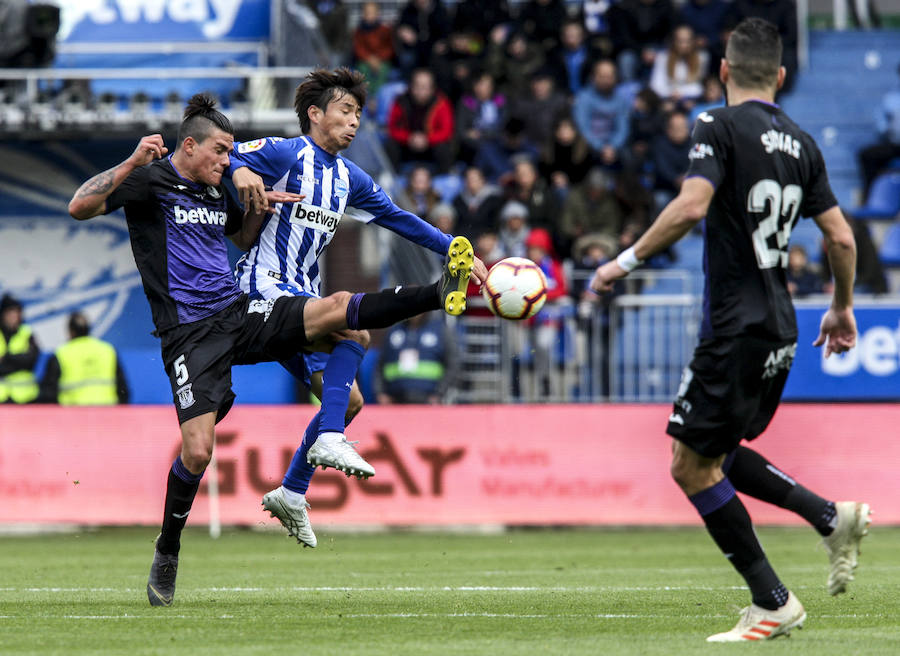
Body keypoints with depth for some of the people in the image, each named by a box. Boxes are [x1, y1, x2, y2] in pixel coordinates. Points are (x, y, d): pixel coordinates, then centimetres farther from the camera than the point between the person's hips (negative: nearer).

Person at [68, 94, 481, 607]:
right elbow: (80, 207, -18)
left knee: (339, 308, -14)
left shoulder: (216, 190, 16)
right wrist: (133, 162, -27)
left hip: (239, 314, 6)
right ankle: (166, 555, 3)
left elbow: (243, 238, 35)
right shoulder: (151, 180, -5)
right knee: (198, 450, -14)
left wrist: (260, 204, 14)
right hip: (190, 333, -6)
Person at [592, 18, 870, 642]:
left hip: (738, 328, -8)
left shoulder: (721, 127, -9)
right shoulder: (802, 143, 10)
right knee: (717, 456, 21)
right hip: (780, 329, 8)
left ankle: (773, 604, -1)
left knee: (693, 466, 0)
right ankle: (833, 517, 10)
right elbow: (841, 239, 10)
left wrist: (627, 261, -16)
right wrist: (843, 308, 25)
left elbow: (691, 206, -24)